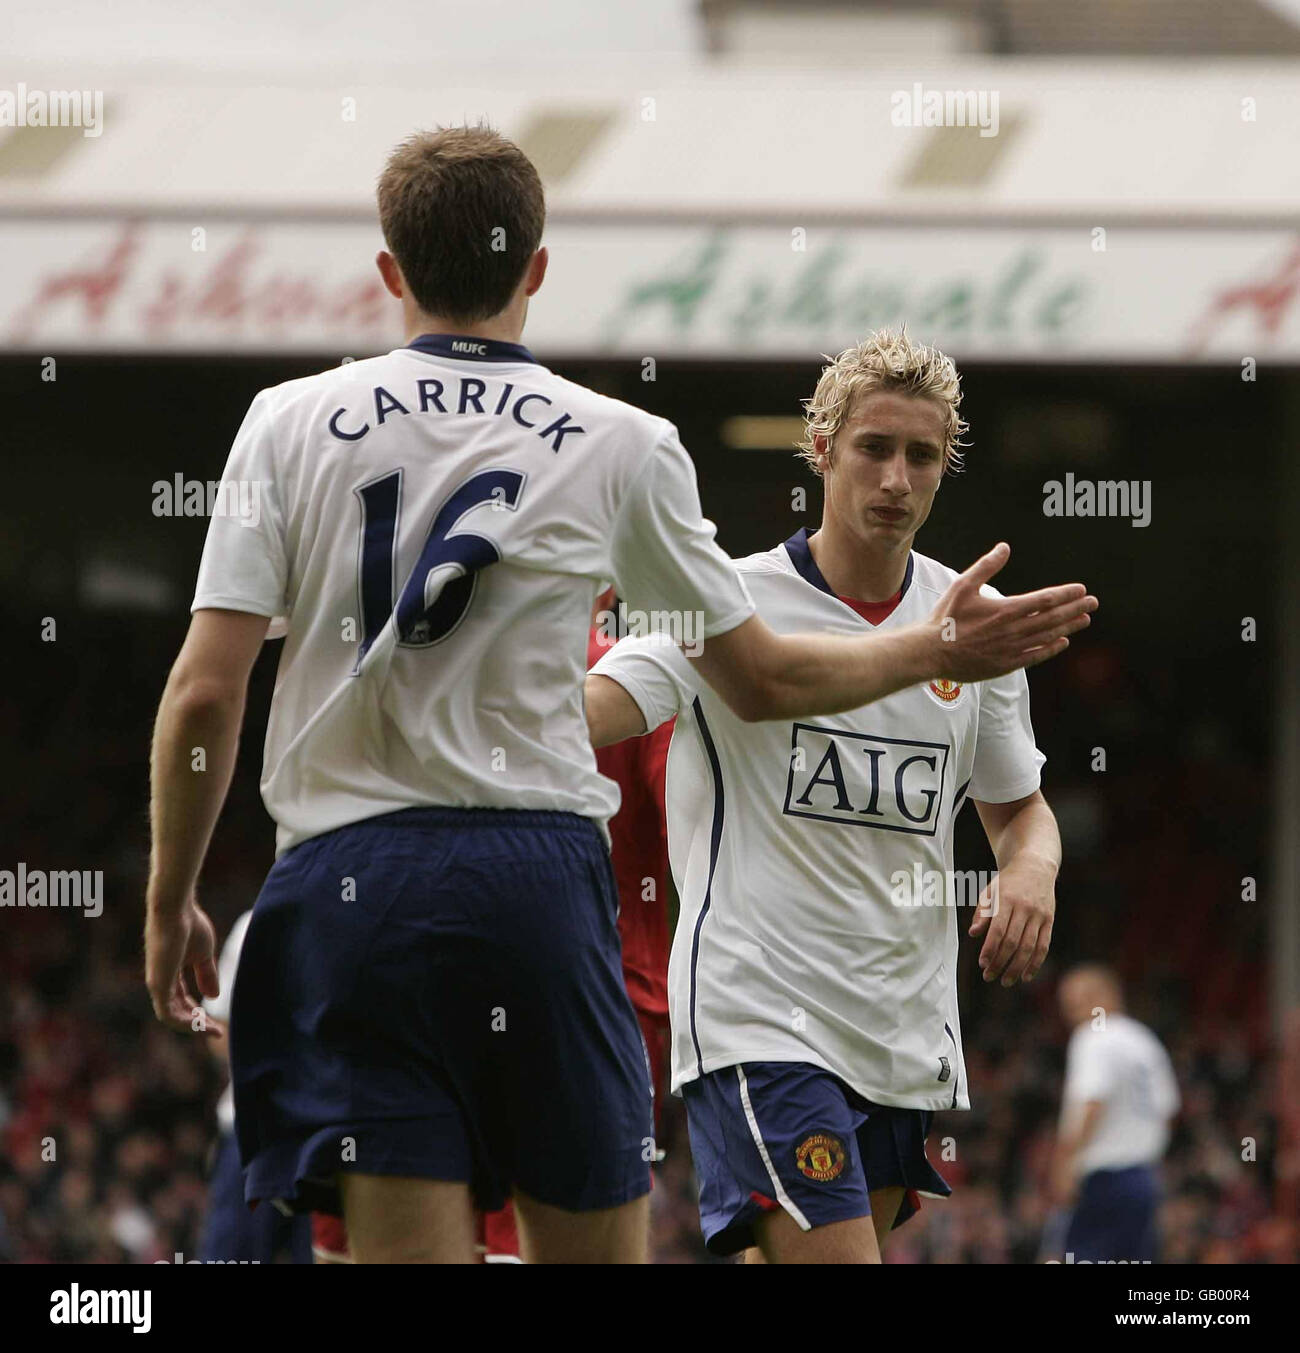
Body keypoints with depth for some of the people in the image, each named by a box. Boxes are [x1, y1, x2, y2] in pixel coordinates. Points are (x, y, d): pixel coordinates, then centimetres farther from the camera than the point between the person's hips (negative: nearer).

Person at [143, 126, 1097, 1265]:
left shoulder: (288, 422, 4)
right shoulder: (622, 446, 5)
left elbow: (205, 693, -1)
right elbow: (761, 679, 15)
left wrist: (169, 901, 10)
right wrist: (936, 651, 31)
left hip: (346, 883, 0)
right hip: (540, 870, 0)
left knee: (411, 1256, -4)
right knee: (595, 1252, 9)